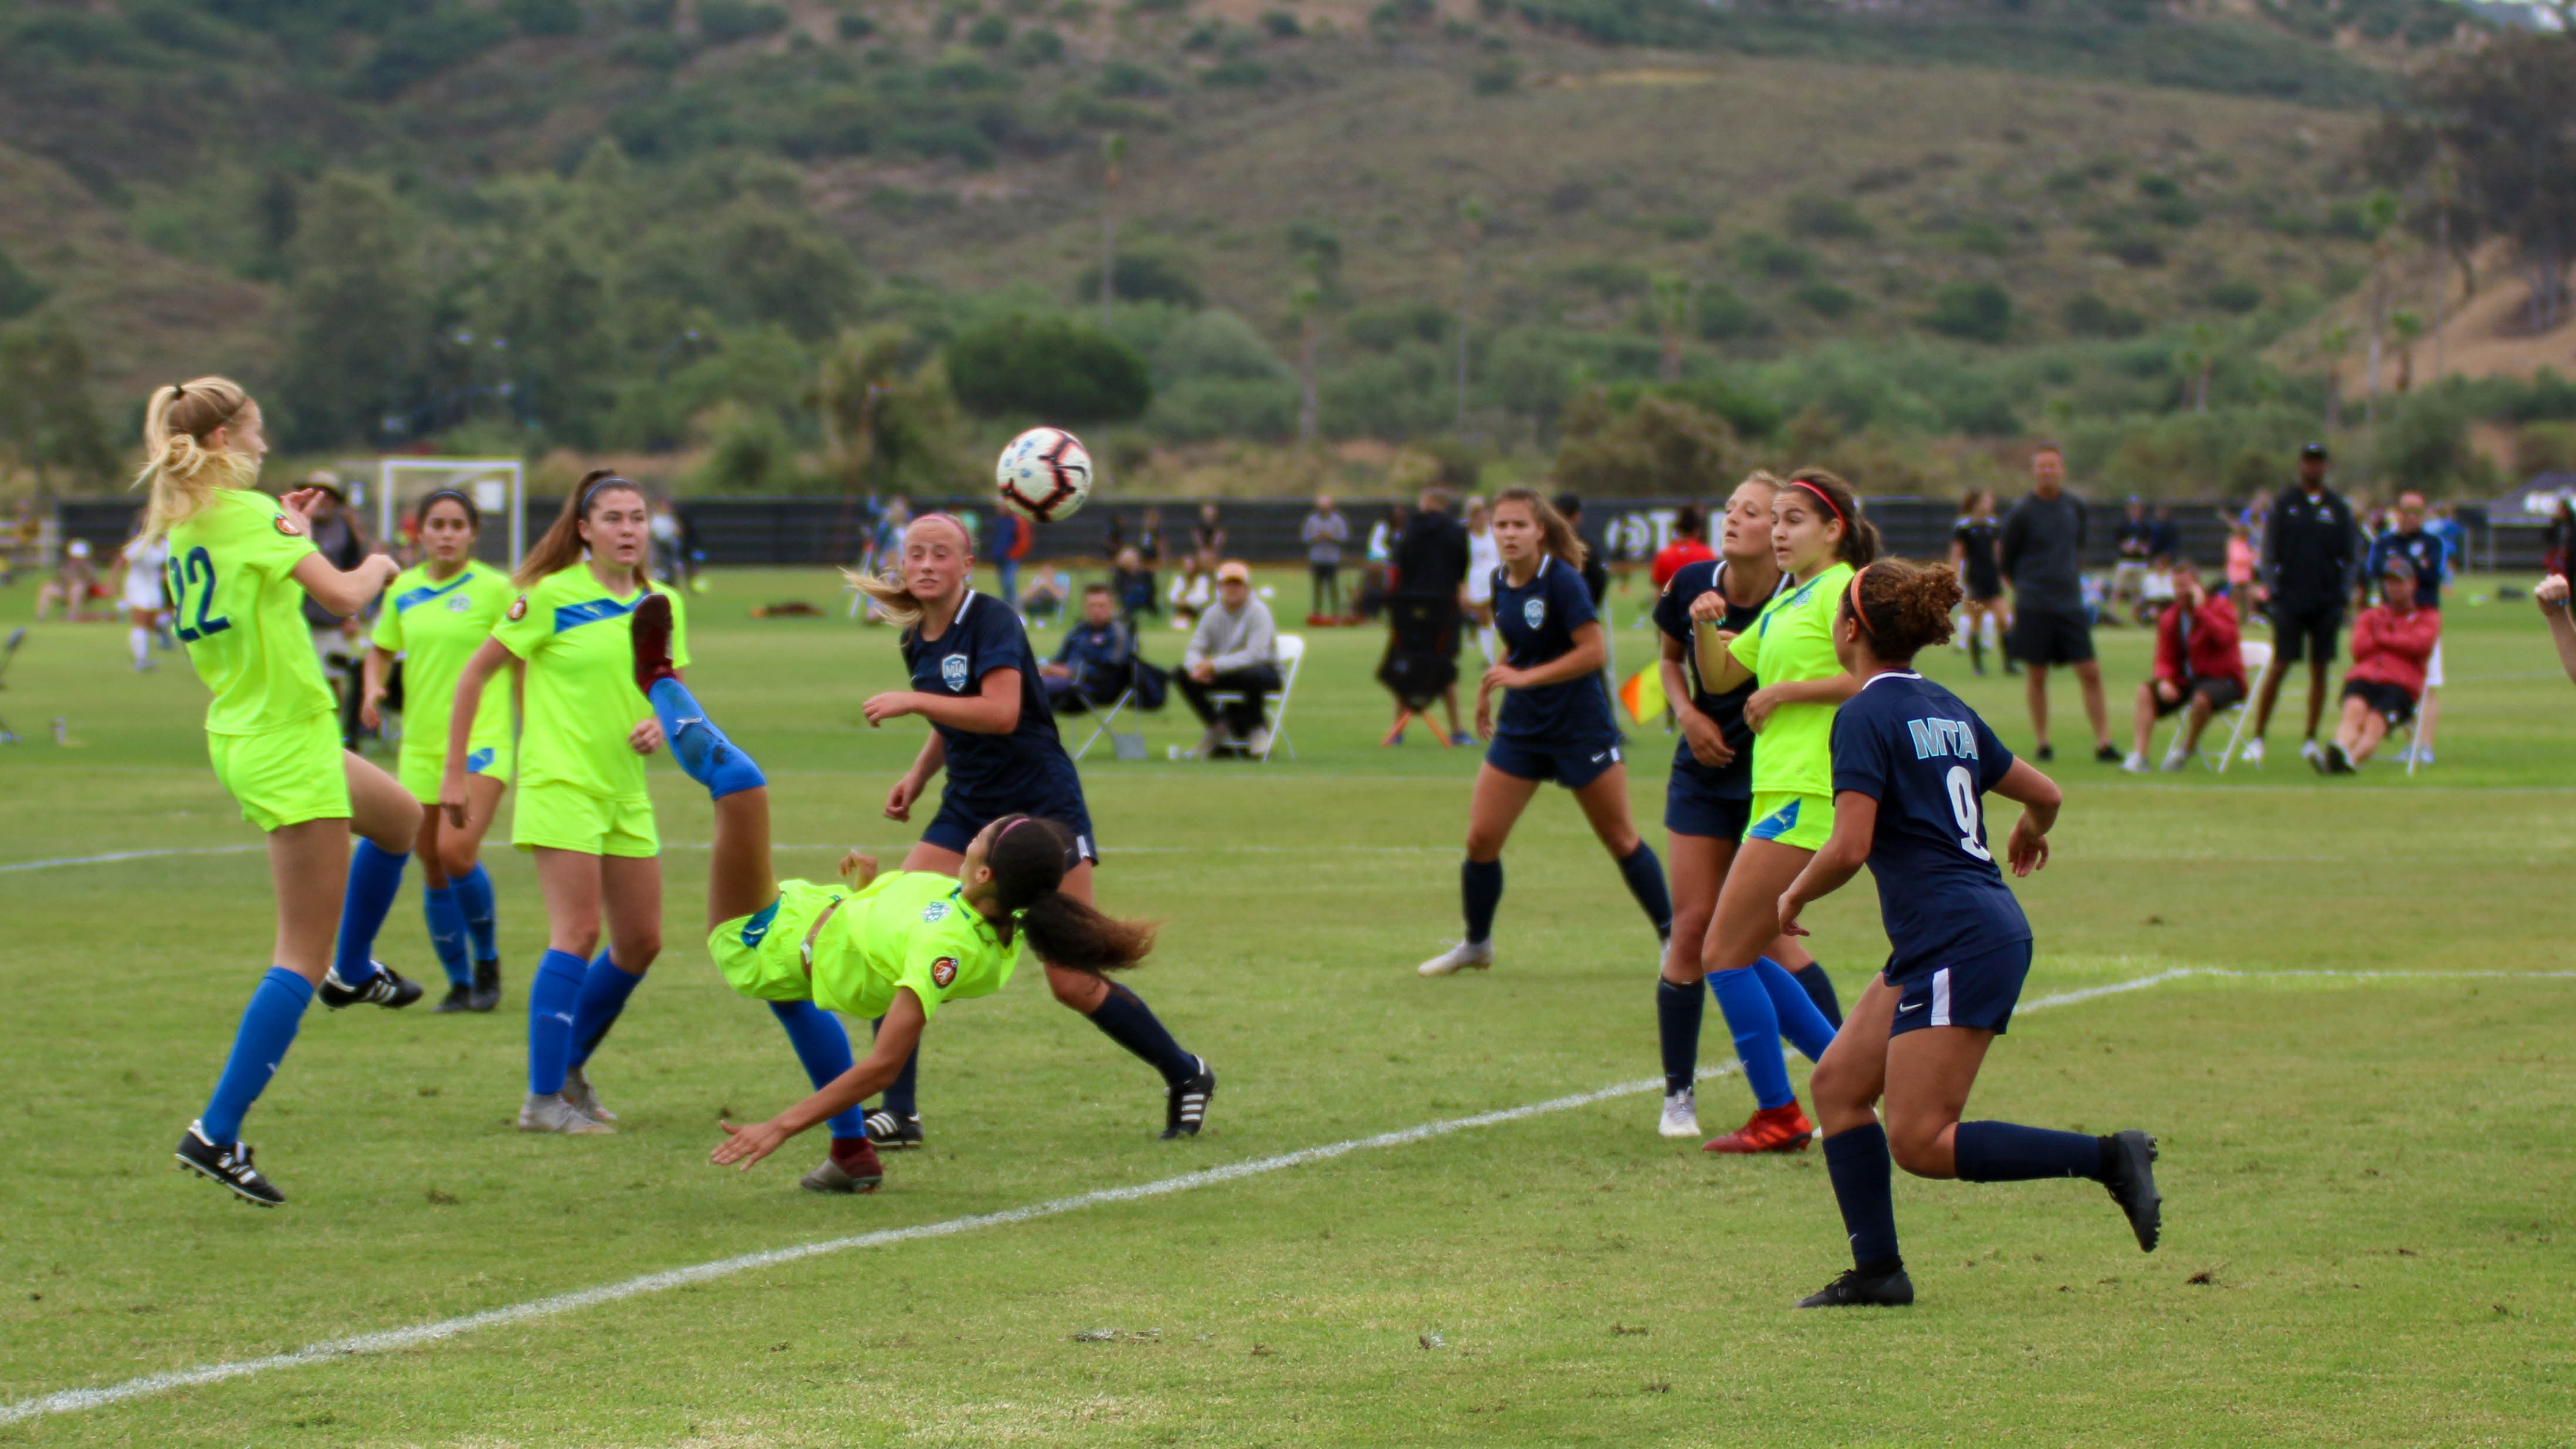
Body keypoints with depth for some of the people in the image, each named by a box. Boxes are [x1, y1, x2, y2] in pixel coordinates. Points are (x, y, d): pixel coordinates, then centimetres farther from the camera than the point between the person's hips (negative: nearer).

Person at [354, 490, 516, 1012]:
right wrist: (372, 690, 1)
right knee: (432, 866, 5)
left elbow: (522, 661, -1)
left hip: (481, 739, -5)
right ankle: (459, 983, 17)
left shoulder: (496, 589, -5)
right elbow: (382, 651, 22)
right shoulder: (403, 590, 8)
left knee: (456, 851, -21)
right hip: (420, 745, 5)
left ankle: (487, 959, 2)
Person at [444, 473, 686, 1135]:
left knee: (641, 942, 8)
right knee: (579, 933, -14)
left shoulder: (661, 603, 8)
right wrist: (456, 771, -5)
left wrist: (660, 722, -4)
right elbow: (476, 673, -3)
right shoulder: (553, 596, -8)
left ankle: (570, 1064, 26)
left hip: (627, 789, 7)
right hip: (561, 782, -7)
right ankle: (543, 1098, -9)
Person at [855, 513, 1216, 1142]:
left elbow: (1000, 712, -31)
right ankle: (898, 1112, -4)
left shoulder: (991, 623, -16)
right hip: (968, 812, 7)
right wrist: (918, 776, 10)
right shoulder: (918, 641, 7)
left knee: (1074, 984, -5)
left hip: (1043, 810, -7)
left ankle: (1186, 1075, 18)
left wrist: (911, 701, -28)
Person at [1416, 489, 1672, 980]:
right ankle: (1476, 944, 18)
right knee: (1481, 840, 0)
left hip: (1580, 729, -6)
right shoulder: (1501, 582, 3)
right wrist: (1489, 688, 13)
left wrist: (1525, 677, -25)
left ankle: (1672, 937, 17)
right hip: (1521, 730, 6)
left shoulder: (1562, 581, -17)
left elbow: (1593, 651, -22)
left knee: (1621, 839, 3)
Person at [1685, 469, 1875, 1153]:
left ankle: (1778, 1117, -2)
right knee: (1743, 955, 12)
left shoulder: (1840, 590, -7)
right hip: (1778, 789, 10)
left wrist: (1784, 691, -14)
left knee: (1724, 955, -8)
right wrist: (1706, 627, 5)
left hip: (1810, 796, -10)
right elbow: (1719, 677, 25)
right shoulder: (1783, 604, 21)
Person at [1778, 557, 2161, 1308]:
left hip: (1960, 944, -9)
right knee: (1838, 1083, 11)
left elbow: (1850, 848, -19)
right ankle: (1877, 1271, 8)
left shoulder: (1865, 717, -10)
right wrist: (2030, 834, 47)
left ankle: (2109, 1157, -11)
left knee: (1919, 1143, -9)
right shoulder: (1946, 710, 15)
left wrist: (1794, 897, 1)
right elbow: (2044, 794, 23)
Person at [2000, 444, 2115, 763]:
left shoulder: (2076, 507, 7)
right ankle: (2041, 742, 14)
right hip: (2034, 608, -3)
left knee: (2091, 673, -4)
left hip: (2071, 604, 3)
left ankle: (2103, 743, -1)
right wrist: (2027, 590, 8)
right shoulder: (2021, 514, -6)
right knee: (2037, 675, 3)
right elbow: (2005, 565, 3)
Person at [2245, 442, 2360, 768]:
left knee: (2319, 669, 3)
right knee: (2279, 666, -7)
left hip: (2326, 603, 2)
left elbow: (2350, 555, 11)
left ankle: (2310, 741, 11)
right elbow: (2270, 551, 4)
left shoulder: (2338, 508, 9)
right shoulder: (2283, 504, 5)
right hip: (2289, 600, -2)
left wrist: (2344, 592, -1)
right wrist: (2267, 584, -9)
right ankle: (2257, 739, -2)